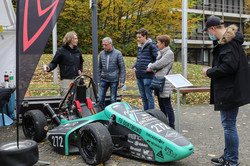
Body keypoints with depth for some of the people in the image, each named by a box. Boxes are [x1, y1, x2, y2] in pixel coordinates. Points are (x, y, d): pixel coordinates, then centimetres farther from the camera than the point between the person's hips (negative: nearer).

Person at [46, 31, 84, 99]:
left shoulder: (78, 52, 14)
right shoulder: (61, 51, -3)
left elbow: (81, 62, 31)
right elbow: (54, 62, -3)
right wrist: (49, 68, -22)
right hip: (66, 80, -5)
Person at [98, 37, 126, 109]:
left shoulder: (118, 53, -4)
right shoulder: (101, 53, 7)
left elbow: (122, 68, -3)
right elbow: (99, 68, 15)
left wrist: (122, 81, -8)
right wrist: (98, 80, 12)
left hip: (114, 80, -3)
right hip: (103, 80, 4)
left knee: (113, 99, 3)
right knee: (101, 99, 3)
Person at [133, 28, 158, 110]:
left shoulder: (151, 46, -8)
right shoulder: (139, 47, 16)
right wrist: (134, 66, 11)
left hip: (148, 76, -8)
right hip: (139, 76, 8)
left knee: (149, 96, -1)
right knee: (143, 96, 15)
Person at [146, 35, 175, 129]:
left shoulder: (169, 53, -9)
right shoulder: (160, 53, 18)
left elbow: (160, 64, -15)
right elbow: (156, 64, 17)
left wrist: (151, 67, 0)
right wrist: (151, 67, -4)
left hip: (165, 82, -9)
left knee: (167, 105, -6)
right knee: (161, 105, 14)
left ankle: (171, 126, 1)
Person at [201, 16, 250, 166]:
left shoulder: (229, 42, -16)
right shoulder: (227, 40, 15)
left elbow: (229, 66, -24)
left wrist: (209, 72, -12)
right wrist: (212, 71, 11)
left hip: (229, 91, -11)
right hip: (229, 90, 11)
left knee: (229, 125, -2)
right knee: (228, 124, 18)